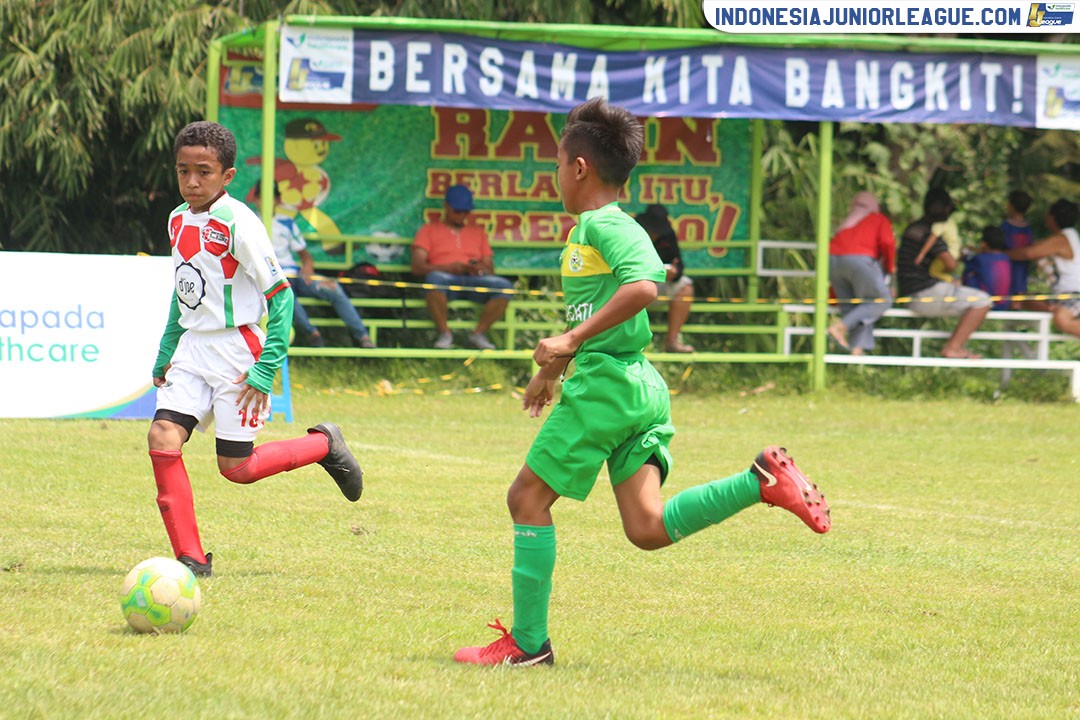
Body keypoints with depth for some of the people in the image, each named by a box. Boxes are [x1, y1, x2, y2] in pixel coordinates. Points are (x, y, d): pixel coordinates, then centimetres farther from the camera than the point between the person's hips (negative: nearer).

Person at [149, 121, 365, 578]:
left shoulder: (237, 223, -16)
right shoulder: (178, 220, 7)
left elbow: (280, 294, -14)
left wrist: (266, 369, -18)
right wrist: (165, 355, 21)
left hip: (237, 349, -6)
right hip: (193, 349, 6)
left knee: (236, 468, -3)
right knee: (162, 440, -12)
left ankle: (324, 445, 22)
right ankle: (190, 558, -6)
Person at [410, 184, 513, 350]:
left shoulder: (478, 232, 29)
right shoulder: (429, 230, 19)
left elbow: (490, 269, 20)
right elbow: (417, 267, 4)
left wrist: (482, 269, -7)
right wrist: (449, 268, -11)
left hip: (475, 281, 3)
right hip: (447, 281, -3)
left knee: (504, 285, -29)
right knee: (435, 278, -41)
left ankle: (478, 333, -21)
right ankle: (444, 333, -27)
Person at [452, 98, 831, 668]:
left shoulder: (603, 225, -11)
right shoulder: (590, 229, 19)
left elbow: (643, 284, -29)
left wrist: (571, 341, -27)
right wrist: (553, 367, 44)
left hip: (605, 383, -9)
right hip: (638, 386, 9)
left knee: (528, 497, 1)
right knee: (648, 528, 3)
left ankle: (527, 642, 4)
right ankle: (762, 481, -6)